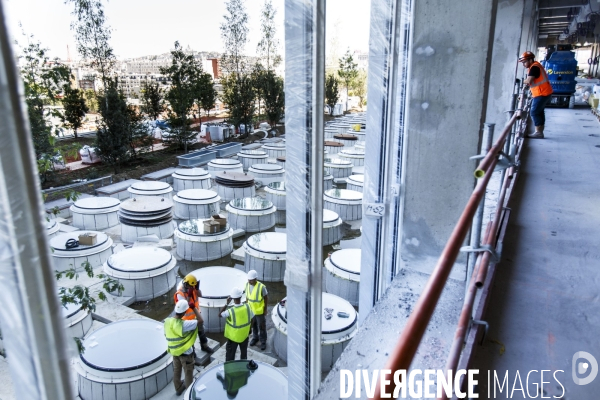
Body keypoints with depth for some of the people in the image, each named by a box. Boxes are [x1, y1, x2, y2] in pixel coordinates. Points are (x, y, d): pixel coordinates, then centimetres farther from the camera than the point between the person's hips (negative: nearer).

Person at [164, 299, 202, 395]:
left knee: (176, 370, 25)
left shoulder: (167, 321, -13)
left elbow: (166, 335, 4)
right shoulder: (184, 324, -34)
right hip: (185, 352, -6)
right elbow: (200, 321, -32)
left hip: (174, 351, 6)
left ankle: (178, 389, 45)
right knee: (188, 372, 15)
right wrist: (194, 308, -23)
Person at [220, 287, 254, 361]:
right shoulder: (247, 307, -19)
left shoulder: (231, 311, -30)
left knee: (230, 354, 17)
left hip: (233, 337, -4)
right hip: (244, 335, 4)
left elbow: (220, 314, -12)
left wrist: (227, 303, -14)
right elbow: (251, 319, -4)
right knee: (244, 352, 27)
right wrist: (249, 329, 13)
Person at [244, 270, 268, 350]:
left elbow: (266, 298, -14)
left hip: (260, 311, -4)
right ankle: (255, 337, 46)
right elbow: (247, 296, 3)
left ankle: (263, 341, 32)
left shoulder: (261, 287, -27)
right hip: (250, 310, 4)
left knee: (261, 327, 12)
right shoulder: (247, 284, -13)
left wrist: (265, 309, -9)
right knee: (253, 325, 23)